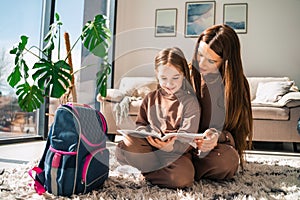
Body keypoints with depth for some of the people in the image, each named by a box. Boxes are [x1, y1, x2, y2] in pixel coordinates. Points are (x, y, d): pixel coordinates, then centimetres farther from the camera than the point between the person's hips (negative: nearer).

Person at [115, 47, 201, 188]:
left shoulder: (190, 102, -3)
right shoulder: (150, 98, 10)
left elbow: (187, 136, -11)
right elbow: (141, 124, 12)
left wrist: (171, 147, -32)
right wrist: (146, 133, -14)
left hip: (177, 150, -3)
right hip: (150, 144, 3)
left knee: (183, 176, -34)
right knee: (126, 144, -27)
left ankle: (146, 170, -8)